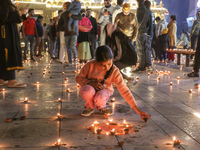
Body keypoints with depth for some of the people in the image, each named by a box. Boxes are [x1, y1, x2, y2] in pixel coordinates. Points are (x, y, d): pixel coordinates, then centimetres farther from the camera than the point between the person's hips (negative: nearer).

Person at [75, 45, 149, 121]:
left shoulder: (114, 71, -19)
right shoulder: (90, 65, -20)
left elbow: (124, 90, -22)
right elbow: (78, 78, -6)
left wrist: (137, 110, -27)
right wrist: (91, 82, -27)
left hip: (104, 91, 0)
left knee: (100, 98, -37)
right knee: (87, 90, -37)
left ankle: (101, 107, 4)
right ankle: (90, 107, -1)